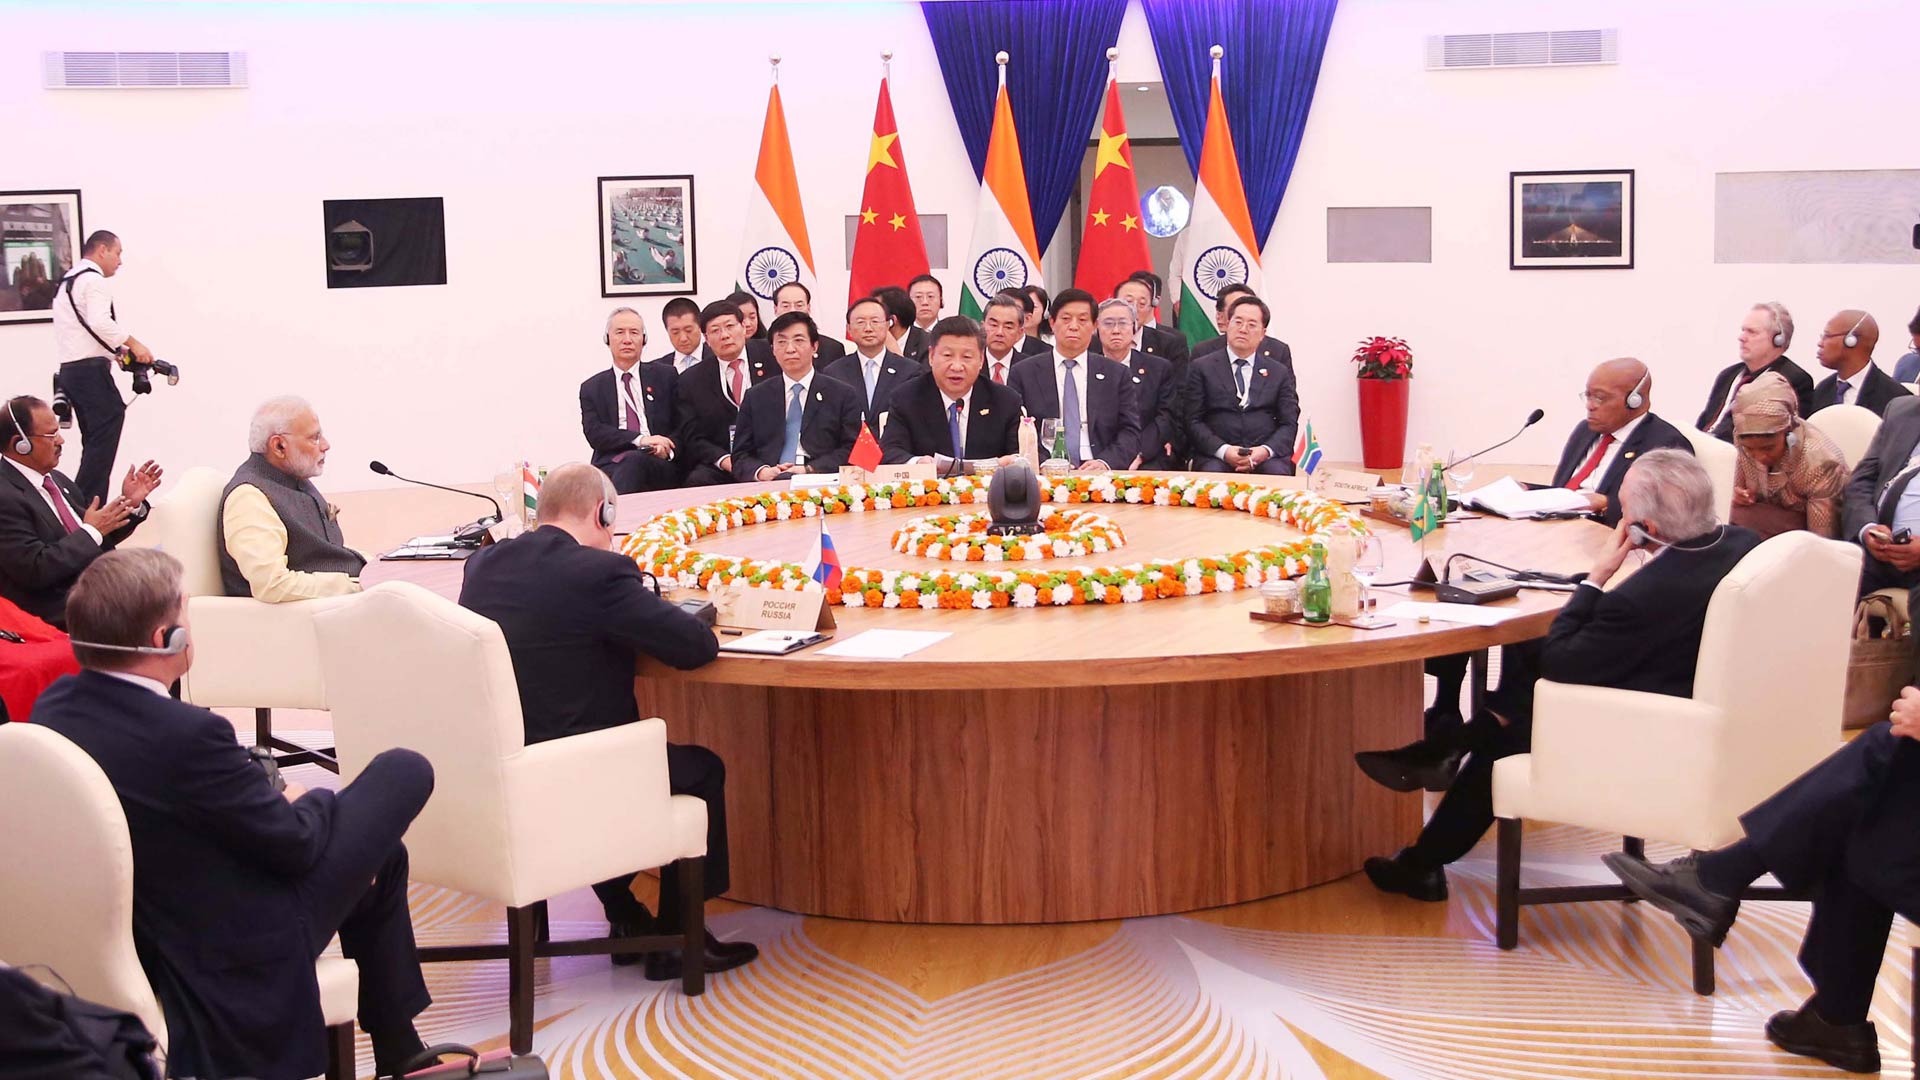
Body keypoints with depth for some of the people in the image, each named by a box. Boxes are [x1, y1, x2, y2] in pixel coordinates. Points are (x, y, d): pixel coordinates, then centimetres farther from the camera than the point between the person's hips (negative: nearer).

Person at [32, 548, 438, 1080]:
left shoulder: (53, 706, -8)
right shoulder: (186, 733, -32)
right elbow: (294, 843, -19)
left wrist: (275, 800, 5)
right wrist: (308, 802, 2)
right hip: (237, 947, -8)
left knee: (382, 853, 26)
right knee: (402, 771, 2)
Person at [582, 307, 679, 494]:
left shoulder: (665, 376, 19)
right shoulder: (592, 388, 19)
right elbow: (594, 433, 4)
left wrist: (667, 447, -10)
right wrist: (639, 439, -12)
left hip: (659, 465, 0)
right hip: (611, 464, 0)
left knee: (633, 460, -38)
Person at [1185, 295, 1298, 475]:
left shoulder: (1279, 372, 17)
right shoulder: (1201, 368, 11)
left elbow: (1289, 423, 10)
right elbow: (1193, 421, 4)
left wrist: (1266, 450, -10)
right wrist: (1223, 450, -13)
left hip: (1267, 458, 2)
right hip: (1216, 455, -2)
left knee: (1277, 473, -31)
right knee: (1212, 472, -35)